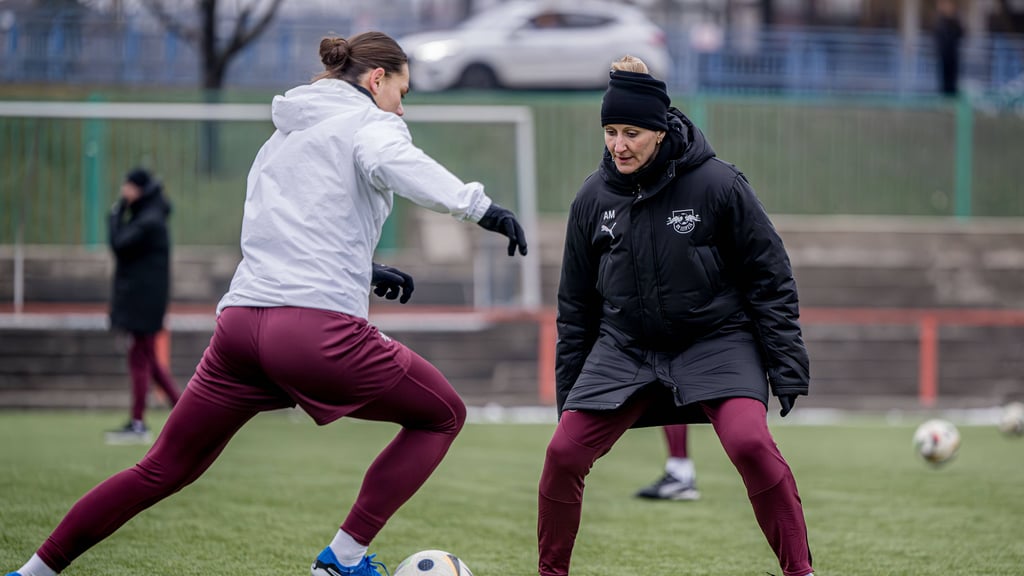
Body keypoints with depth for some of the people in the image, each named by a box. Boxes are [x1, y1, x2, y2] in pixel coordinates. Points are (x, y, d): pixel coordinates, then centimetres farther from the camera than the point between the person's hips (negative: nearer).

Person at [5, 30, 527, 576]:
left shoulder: (283, 136, 28)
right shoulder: (368, 122, 5)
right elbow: (390, 162, -19)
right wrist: (478, 205, -25)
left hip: (240, 321, 7)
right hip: (319, 326, -7)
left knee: (162, 470, 17)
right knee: (443, 414, 13)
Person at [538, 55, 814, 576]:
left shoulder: (717, 184, -14)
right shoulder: (593, 198, -2)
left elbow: (769, 277, -6)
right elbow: (576, 304, 9)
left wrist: (787, 367, -8)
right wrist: (567, 390, 11)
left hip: (715, 342, -4)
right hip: (623, 349, 4)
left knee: (750, 441, -26)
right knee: (563, 453, -7)